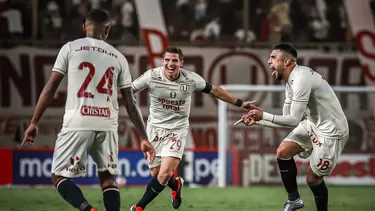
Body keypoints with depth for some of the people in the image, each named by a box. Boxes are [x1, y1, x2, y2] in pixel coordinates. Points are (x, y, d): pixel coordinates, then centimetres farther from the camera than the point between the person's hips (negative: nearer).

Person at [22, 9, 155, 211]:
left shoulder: (70, 48, 5)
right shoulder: (118, 57, 13)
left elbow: (50, 88, 2)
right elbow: (131, 103, 11)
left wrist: (34, 123, 9)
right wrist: (144, 137, 14)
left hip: (77, 124, -3)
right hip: (107, 126, 3)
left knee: (59, 177, 6)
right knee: (107, 178, 17)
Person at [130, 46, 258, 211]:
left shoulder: (191, 79, -10)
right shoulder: (151, 76, -13)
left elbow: (214, 90, 6)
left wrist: (240, 103, 10)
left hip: (177, 130, -1)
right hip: (155, 128, 1)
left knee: (165, 173, -18)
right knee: (156, 173, 7)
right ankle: (176, 185, 44)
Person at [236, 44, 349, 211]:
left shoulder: (301, 79, -26)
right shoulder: (291, 81, 6)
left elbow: (294, 120, -25)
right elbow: (287, 119, 10)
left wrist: (263, 115, -18)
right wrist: (257, 121, 3)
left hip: (331, 130, -9)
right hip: (313, 124, 9)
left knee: (313, 178, -3)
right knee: (283, 152, 3)